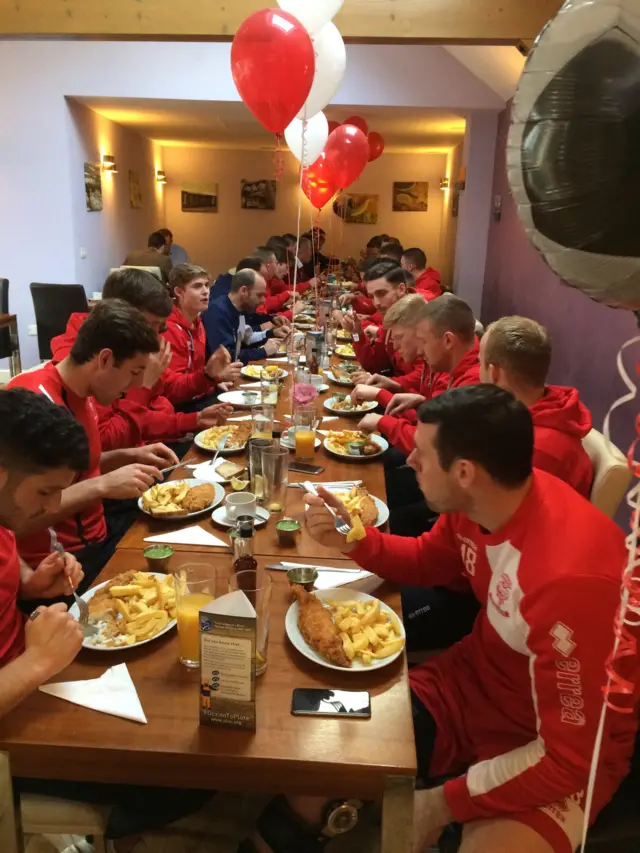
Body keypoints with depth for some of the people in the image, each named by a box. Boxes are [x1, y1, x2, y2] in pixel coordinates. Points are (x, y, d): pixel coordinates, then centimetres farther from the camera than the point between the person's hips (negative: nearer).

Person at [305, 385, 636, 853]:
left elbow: (569, 759, -27)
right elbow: (425, 563, 9)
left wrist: (437, 805, -22)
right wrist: (354, 539, -8)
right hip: (472, 685, 6)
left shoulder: (571, 577, -35)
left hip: (565, 754, -6)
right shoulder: (477, 500, -12)